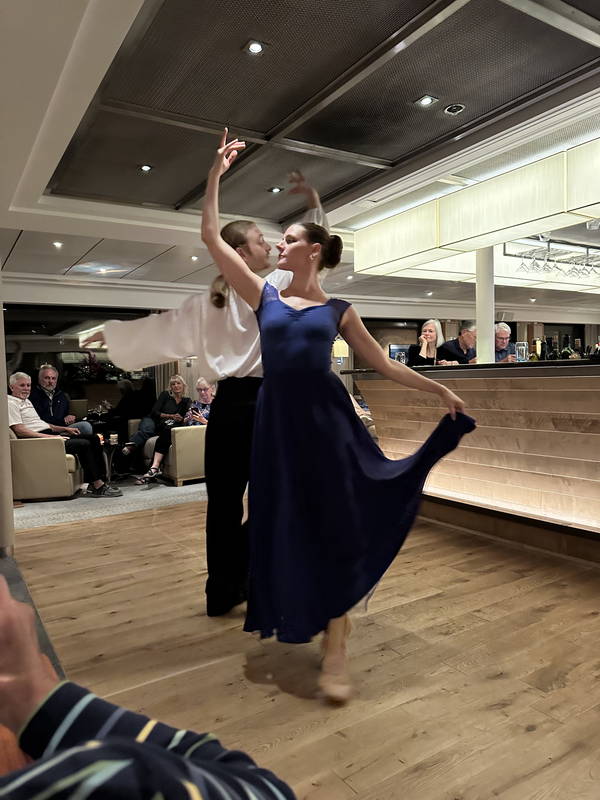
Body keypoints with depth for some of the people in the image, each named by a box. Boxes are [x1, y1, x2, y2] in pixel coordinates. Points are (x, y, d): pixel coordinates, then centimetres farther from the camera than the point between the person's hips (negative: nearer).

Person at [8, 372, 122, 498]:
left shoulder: (26, 401, 26)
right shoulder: (11, 403, -5)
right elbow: (19, 430, -17)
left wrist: (65, 429, 17)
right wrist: (49, 436, -23)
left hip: (49, 434, 10)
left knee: (93, 438, -3)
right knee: (84, 444, -24)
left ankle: (101, 480, -9)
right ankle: (97, 486, -21)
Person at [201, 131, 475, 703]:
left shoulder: (338, 310, 7)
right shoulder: (264, 296, 9)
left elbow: (383, 364, 11)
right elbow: (212, 237, 6)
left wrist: (437, 389, 9)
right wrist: (216, 175, 6)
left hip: (325, 420, -1)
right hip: (277, 422, 2)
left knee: (334, 526, 0)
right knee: (286, 526, 9)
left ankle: (335, 648, 11)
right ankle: (298, 621, 31)